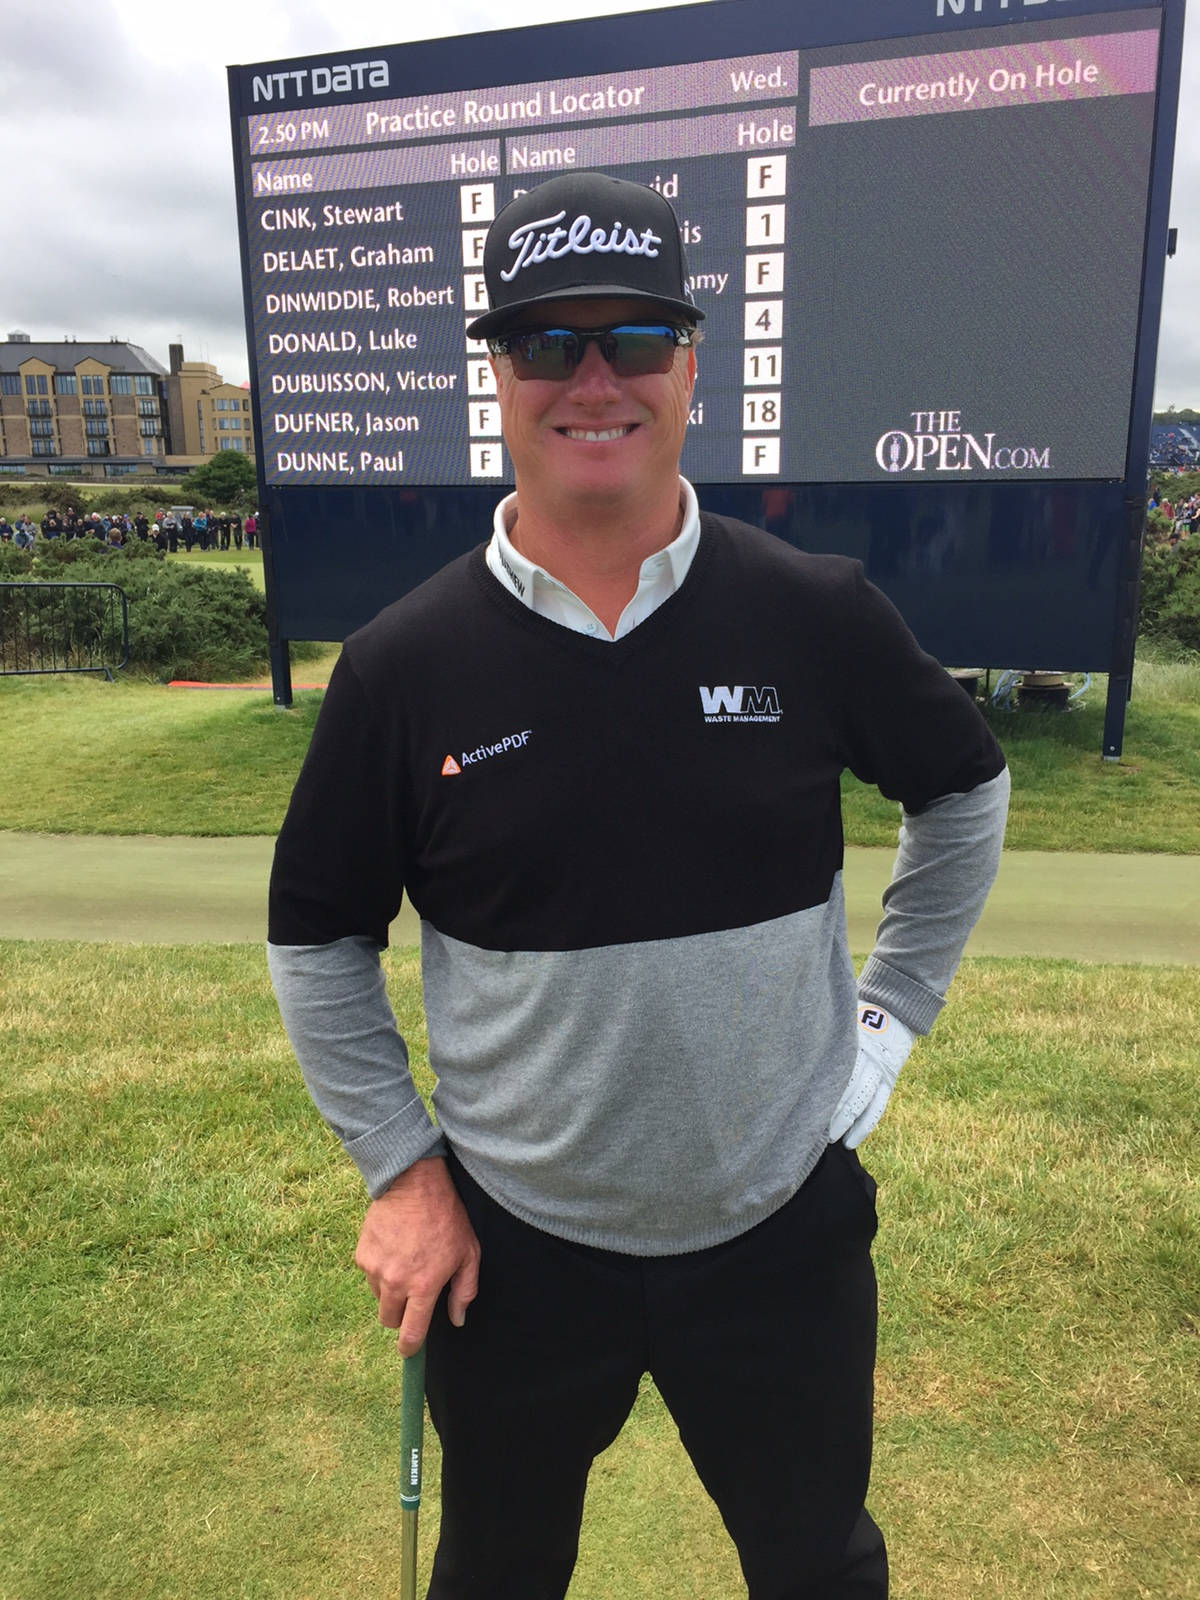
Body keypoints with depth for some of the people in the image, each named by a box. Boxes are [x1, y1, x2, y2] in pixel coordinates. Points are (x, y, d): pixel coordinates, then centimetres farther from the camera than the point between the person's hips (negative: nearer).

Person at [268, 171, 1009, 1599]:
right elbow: (317, 935, -1)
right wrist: (398, 1166, -3)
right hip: (513, 1249, 0)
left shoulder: (818, 617, -10)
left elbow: (965, 792, 7)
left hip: (784, 1228, 1)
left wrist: (892, 1008, 4)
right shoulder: (405, 663, -12)